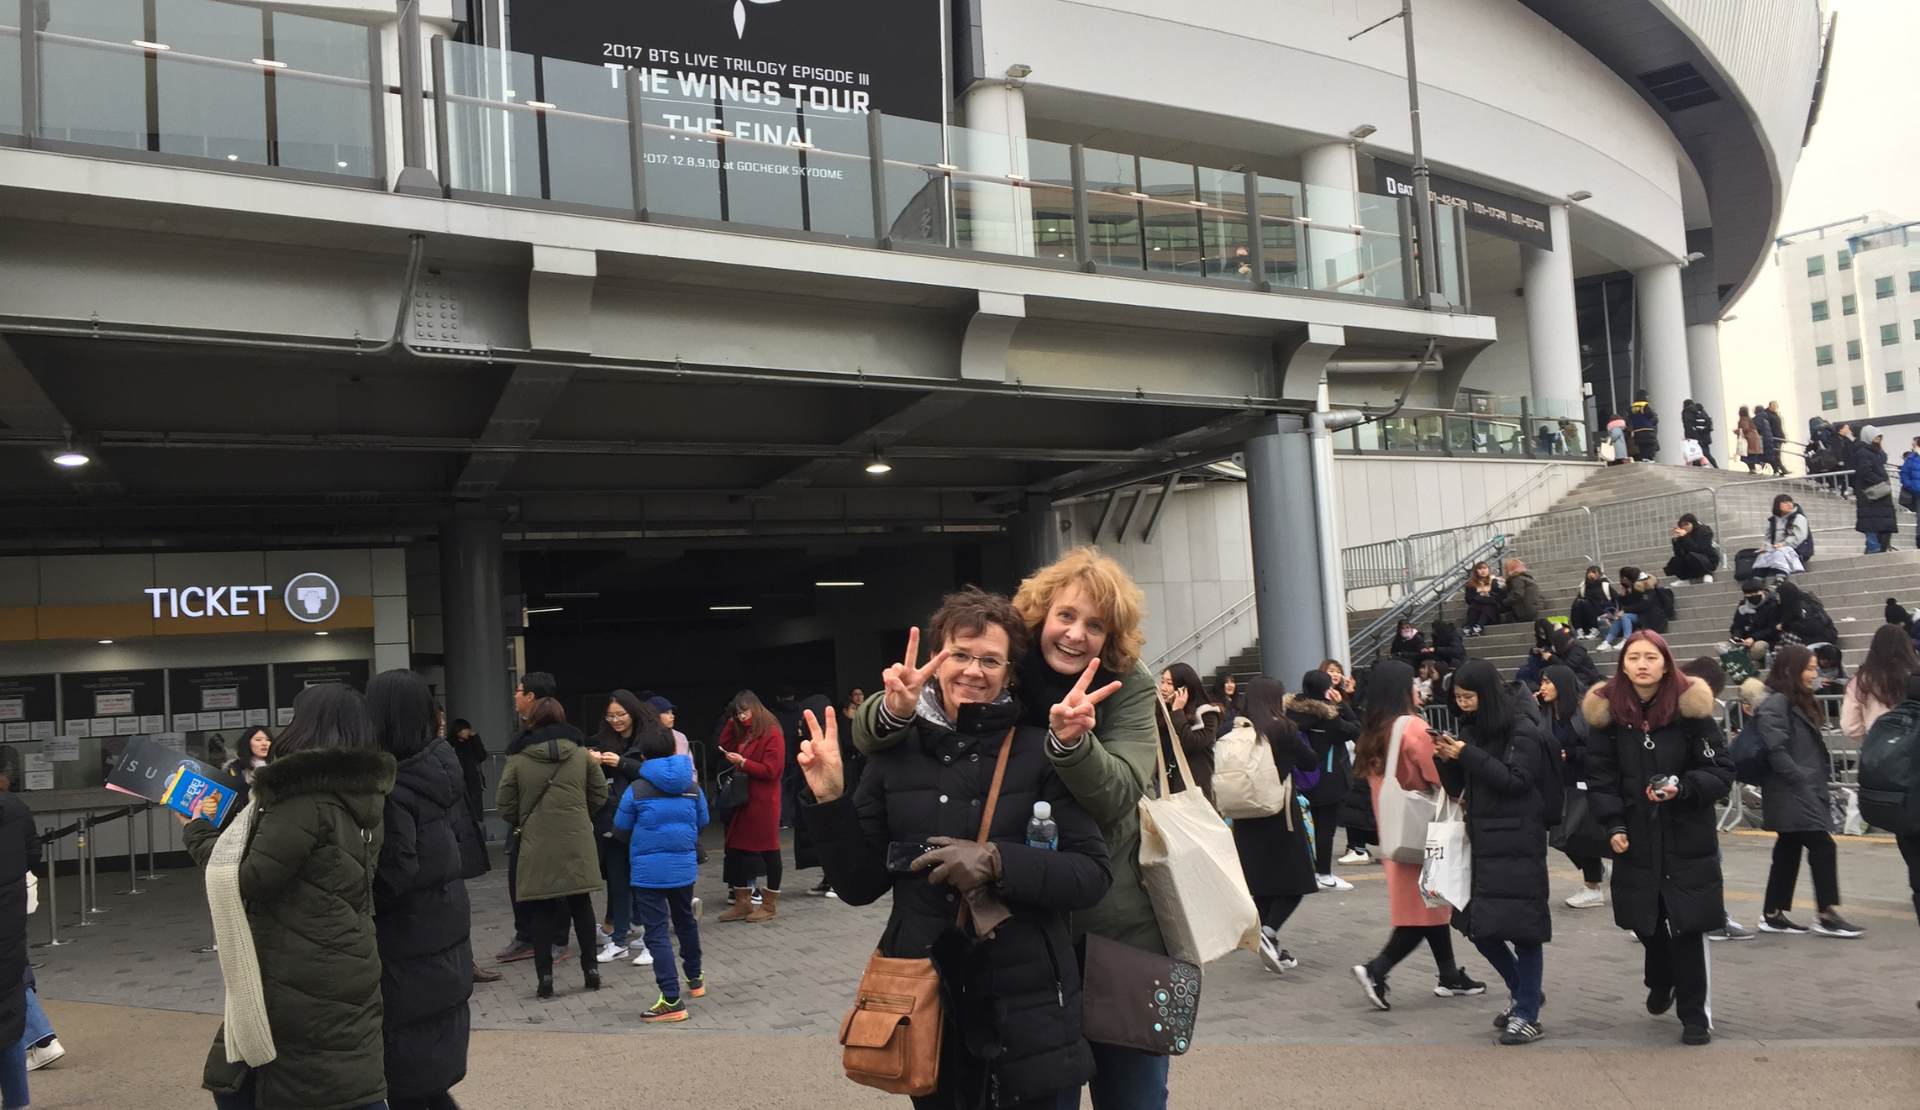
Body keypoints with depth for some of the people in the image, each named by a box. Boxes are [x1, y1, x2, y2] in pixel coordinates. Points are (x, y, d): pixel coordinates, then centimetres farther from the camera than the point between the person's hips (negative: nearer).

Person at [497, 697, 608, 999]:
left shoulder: (517, 759, -4)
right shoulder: (581, 754, 1)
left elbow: (505, 805, -2)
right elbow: (600, 795, 4)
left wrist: (520, 824, 17)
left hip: (537, 844, -2)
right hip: (577, 841, 2)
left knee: (541, 909, 6)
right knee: (581, 905, 13)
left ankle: (545, 976, 5)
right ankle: (591, 969, 16)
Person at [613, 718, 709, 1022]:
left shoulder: (637, 789, -8)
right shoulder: (692, 787, 1)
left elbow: (620, 832, 0)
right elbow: (702, 823, 10)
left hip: (648, 870, -5)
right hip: (684, 866, 5)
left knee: (657, 932, -4)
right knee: (685, 920, 25)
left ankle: (672, 1001, -9)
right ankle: (694, 978, 42)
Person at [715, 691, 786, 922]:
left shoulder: (772, 735, -12)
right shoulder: (743, 733, 15)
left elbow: (770, 771, -17)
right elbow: (724, 746, 18)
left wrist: (743, 762, -23)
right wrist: (731, 723, 9)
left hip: (764, 801, -8)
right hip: (742, 798, 8)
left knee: (768, 849, 1)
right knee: (736, 849, 7)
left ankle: (770, 905, 10)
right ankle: (743, 903, 16)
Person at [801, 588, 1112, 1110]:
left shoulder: (1041, 751, -6)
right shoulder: (895, 752, 0)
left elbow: (1093, 875, -10)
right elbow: (861, 885, 3)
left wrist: (997, 861, -23)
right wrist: (830, 802, -11)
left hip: (1030, 1012, -2)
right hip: (925, 1010, 2)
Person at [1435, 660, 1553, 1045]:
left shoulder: (1522, 730, -8)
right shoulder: (1470, 731, 11)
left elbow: (1517, 780, -18)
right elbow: (1457, 789, 14)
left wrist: (1468, 755, -19)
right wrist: (1444, 760, -5)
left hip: (1517, 846, -7)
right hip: (1481, 843, 7)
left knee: (1520, 927, -4)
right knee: (1477, 925, 9)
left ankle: (1527, 1016, 6)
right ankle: (1520, 989, 31)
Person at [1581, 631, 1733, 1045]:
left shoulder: (1690, 708, -8)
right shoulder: (1606, 712, -2)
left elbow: (1721, 771, -4)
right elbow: (1600, 777, 2)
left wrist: (1682, 788, -21)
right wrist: (1613, 825, -8)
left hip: (1687, 839, -2)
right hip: (1635, 839, 2)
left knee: (1687, 926, -1)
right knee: (1646, 922, 10)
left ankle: (1695, 1013, 16)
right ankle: (1662, 982, 41)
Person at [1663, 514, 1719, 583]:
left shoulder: (1704, 531, -13)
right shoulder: (1682, 535, -3)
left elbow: (1698, 549, -27)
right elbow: (1678, 554, -9)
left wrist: (1685, 537, -32)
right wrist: (1676, 539, -21)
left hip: (1709, 561, -5)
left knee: (1691, 555, -32)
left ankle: (1707, 574, -12)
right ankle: (1684, 578, 1)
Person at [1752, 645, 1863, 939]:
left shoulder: (1800, 703, 16)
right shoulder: (1776, 704, -15)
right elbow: (1775, 749, -25)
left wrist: (1818, 782, 13)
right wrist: (1800, 778, -22)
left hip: (1803, 793, 10)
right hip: (1791, 793, -10)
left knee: (1788, 851, 11)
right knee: (1822, 846, -10)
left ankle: (1773, 915, 15)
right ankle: (1828, 915, -5)